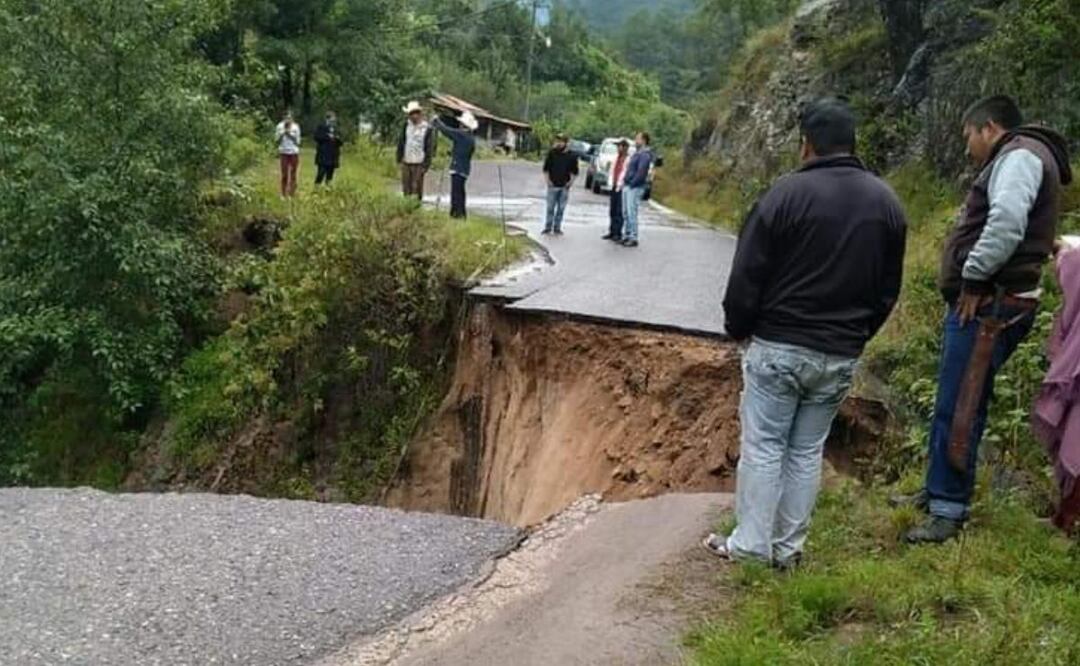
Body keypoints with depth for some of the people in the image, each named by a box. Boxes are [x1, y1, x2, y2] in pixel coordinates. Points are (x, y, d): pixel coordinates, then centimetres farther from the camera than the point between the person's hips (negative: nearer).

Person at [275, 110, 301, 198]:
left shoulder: (296, 127, 2)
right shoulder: (280, 126, 1)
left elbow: (297, 141, 0)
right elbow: (277, 140, -1)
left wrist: (290, 134, -11)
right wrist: (283, 133, -13)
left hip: (294, 152, 1)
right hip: (284, 152, -1)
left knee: (293, 175, 2)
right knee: (284, 174, -1)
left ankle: (292, 194, 7)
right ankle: (284, 195, 4)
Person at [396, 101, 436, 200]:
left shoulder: (428, 128, -9)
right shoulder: (407, 125, 6)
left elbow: (430, 148, -7)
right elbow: (401, 142, 13)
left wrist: (425, 165, -10)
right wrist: (400, 158, 9)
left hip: (418, 164, -5)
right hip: (406, 163, 5)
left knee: (416, 189, -2)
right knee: (406, 189, 11)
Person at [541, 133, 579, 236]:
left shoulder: (571, 156, 0)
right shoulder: (552, 153, 0)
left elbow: (574, 171, 8)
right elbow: (546, 168, 4)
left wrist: (571, 181, -4)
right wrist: (547, 180, -4)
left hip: (565, 186, 1)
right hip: (553, 185, 0)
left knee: (561, 208, 6)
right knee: (550, 207, 4)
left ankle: (557, 228, 14)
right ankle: (548, 227, 12)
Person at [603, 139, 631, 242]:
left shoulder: (629, 159, -12)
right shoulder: (617, 157, 14)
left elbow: (626, 173, -16)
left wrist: (619, 185, -15)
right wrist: (612, 183, 9)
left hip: (622, 188, -8)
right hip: (614, 187, 8)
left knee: (619, 212, -6)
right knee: (612, 211, 11)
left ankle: (618, 234, -3)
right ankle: (612, 232, 19)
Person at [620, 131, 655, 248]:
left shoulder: (645, 154, -12)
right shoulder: (638, 153, 18)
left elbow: (641, 172, -20)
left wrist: (632, 183, -17)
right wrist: (625, 181, 14)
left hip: (635, 188, -10)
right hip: (627, 186, 10)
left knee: (632, 213, -10)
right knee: (626, 213, 11)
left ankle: (633, 239, -6)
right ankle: (626, 236, 17)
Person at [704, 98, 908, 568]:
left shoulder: (787, 193, -13)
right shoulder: (886, 202, 4)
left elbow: (747, 276, -10)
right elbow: (889, 287, 10)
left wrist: (738, 329, 5)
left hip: (778, 347, -4)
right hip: (842, 356, 5)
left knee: (763, 447, 5)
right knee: (808, 451, 13)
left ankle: (750, 547, 10)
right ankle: (788, 549, 19)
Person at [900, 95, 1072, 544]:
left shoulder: (1020, 155, -9)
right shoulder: (1012, 160, 25)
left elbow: (1007, 221, -26)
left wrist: (974, 278, -19)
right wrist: (971, 284, 11)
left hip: (990, 305, -11)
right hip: (982, 304, 11)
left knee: (959, 409, -9)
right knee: (951, 405, 16)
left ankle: (950, 510, -3)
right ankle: (937, 491, 26)